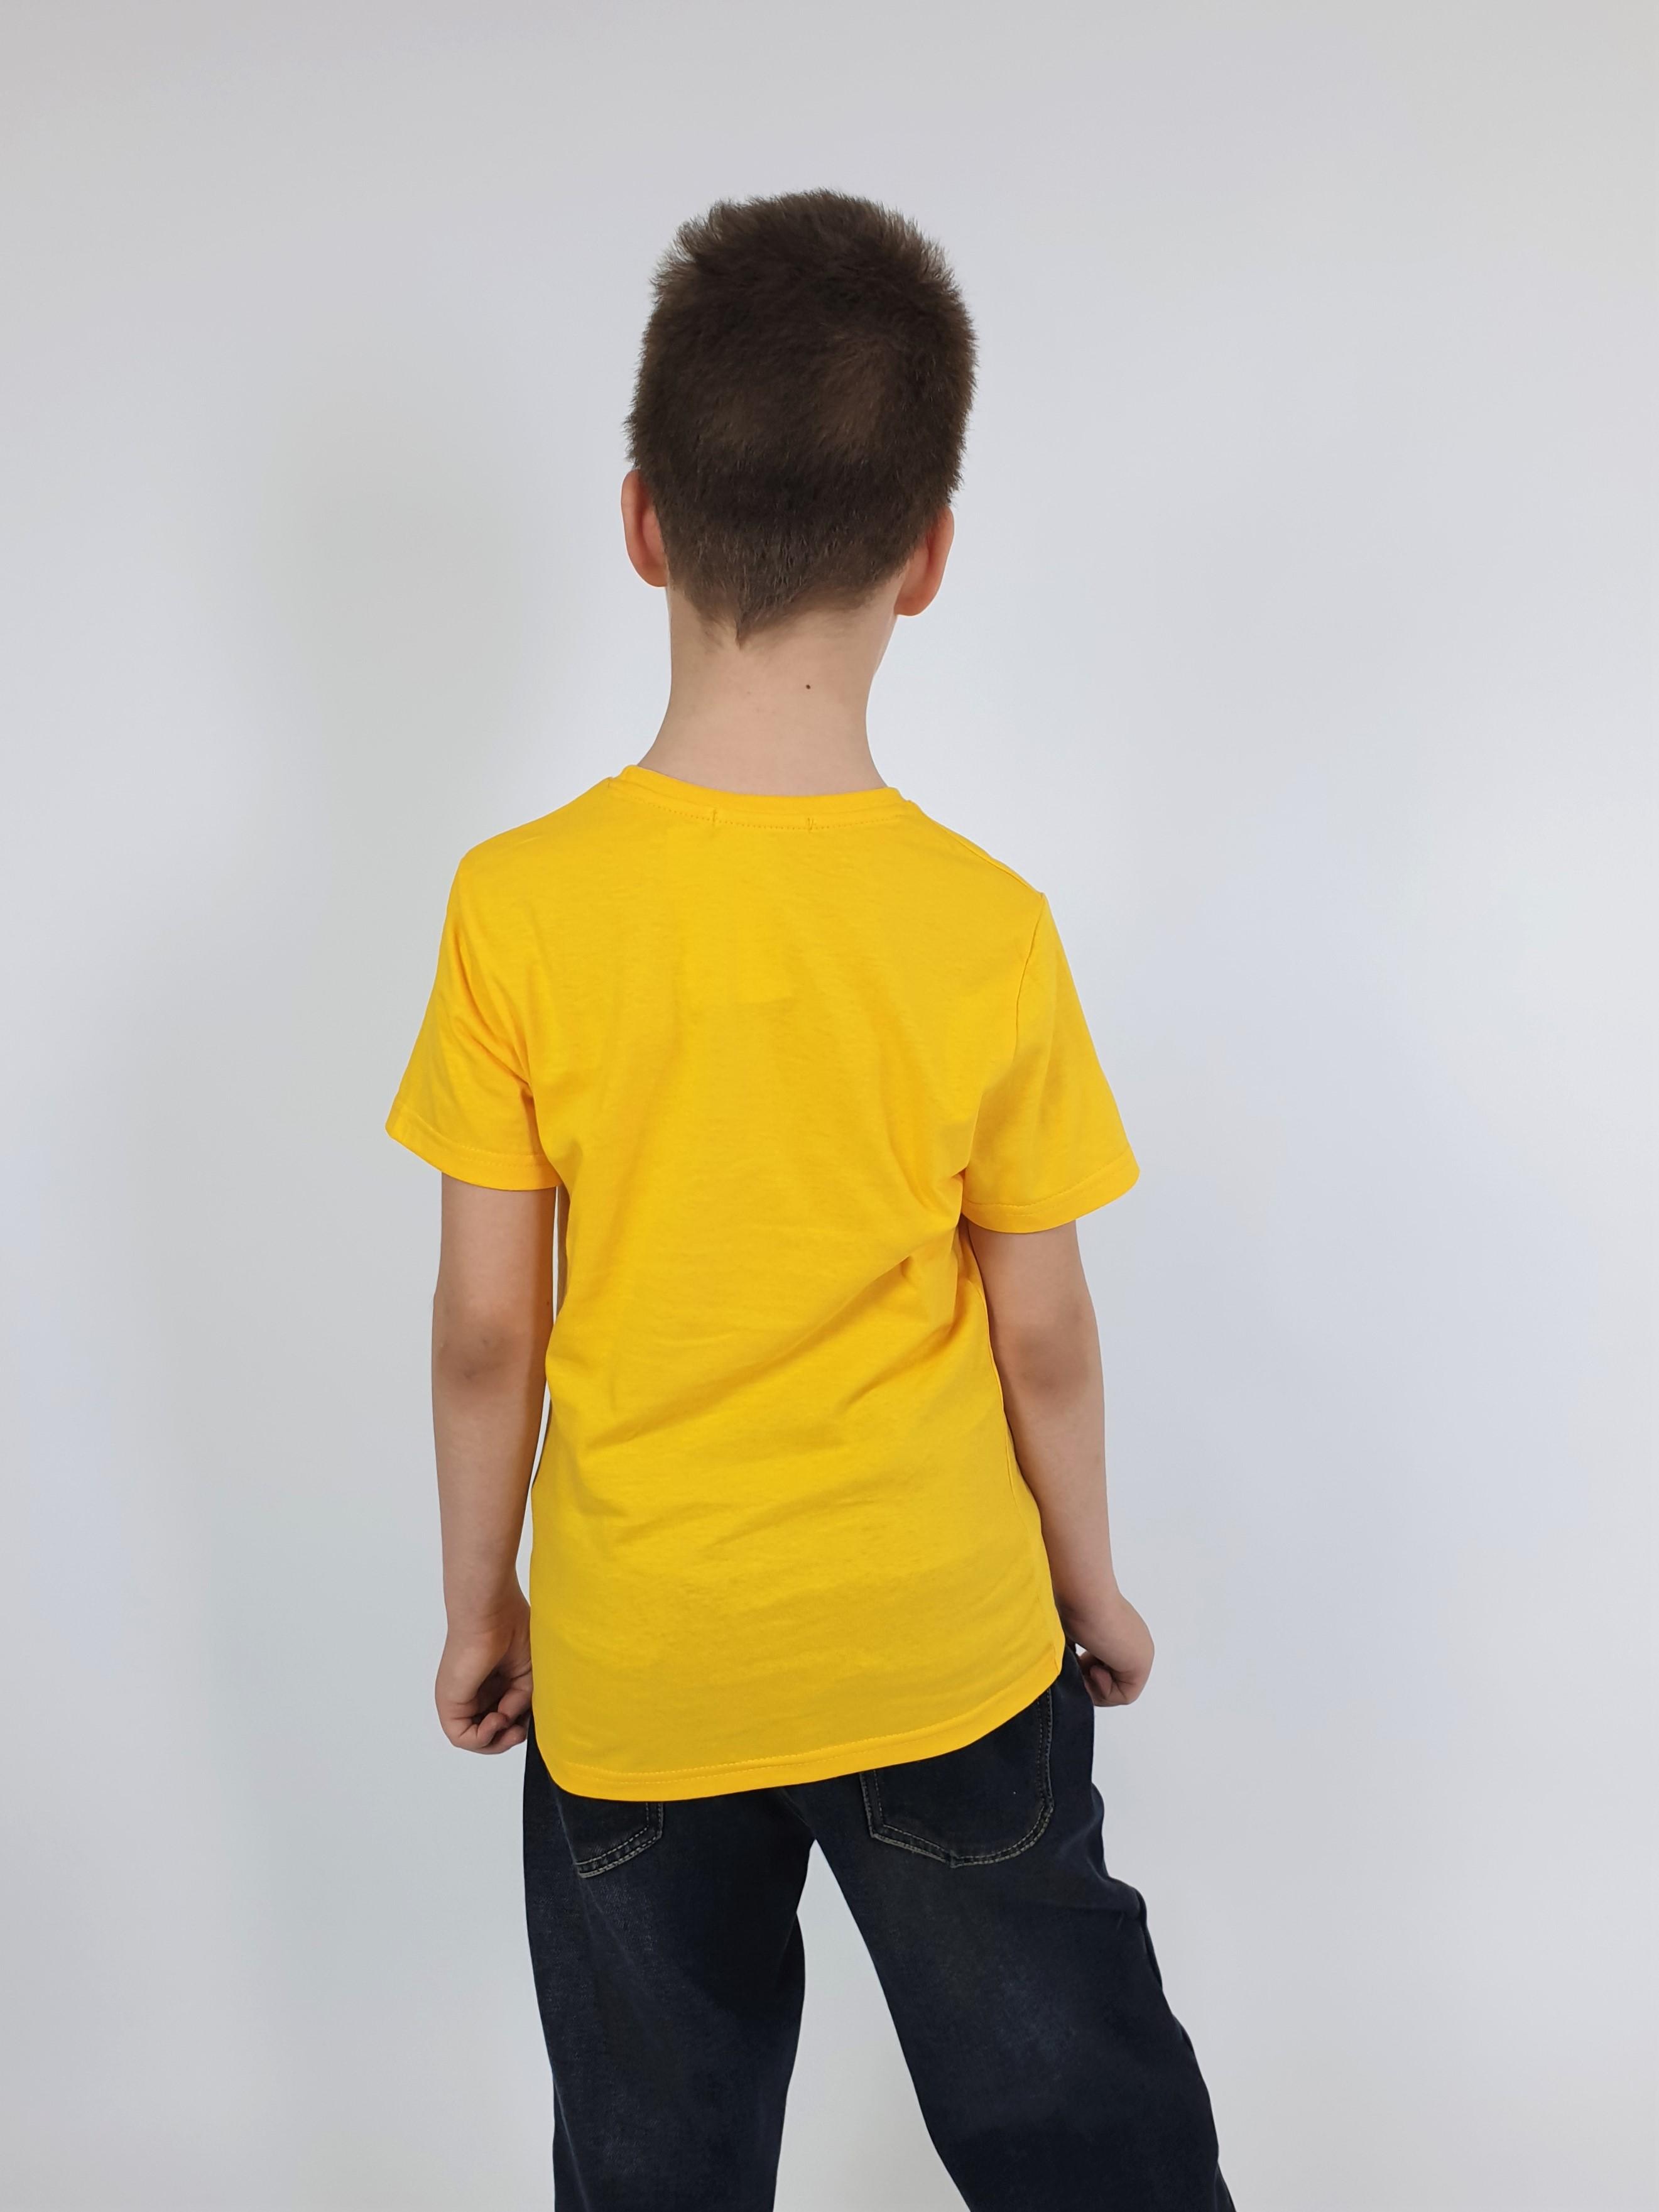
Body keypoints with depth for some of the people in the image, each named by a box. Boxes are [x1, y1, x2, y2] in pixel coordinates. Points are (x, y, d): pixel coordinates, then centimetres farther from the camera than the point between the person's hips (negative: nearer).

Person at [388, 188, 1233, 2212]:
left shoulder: (518, 907, -17)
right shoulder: (985, 928, -18)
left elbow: (484, 1332, -10)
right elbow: (1044, 1339, -8)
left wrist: (478, 1603, 7)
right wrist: (1093, 1586, 10)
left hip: (629, 1673, 1)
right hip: (944, 1654, 0)